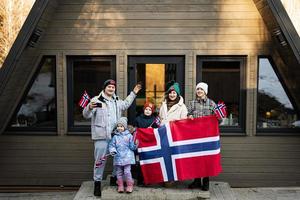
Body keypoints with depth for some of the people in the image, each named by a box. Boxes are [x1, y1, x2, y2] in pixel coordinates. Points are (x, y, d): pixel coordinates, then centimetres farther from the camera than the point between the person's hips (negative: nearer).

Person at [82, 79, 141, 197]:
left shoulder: (117, 101, 14)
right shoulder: (96, 100, -8)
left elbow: (125, 104, 35)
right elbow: (86, 115, -11)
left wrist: (133, 93, 34)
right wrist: (89, 107, -34)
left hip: (115, 135, 7)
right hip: (101, 136, -6)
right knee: (100, 159, -1)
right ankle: (97, 182, 15)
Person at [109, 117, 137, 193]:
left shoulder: (129, 136, 0)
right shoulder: (115, 137, 5)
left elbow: (132, 147, 1)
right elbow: (111, 145, 7)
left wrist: (135, 144, -19)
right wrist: (112, 150, -12)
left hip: (127, 158, -3)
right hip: (118, 158, 3)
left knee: (127, 172, -5)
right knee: (119, 172, 11)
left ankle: (129, 185, 10)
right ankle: (120, 185, 25)